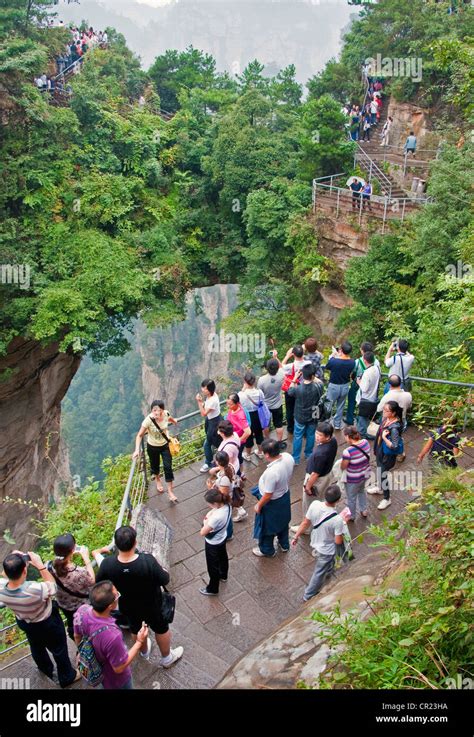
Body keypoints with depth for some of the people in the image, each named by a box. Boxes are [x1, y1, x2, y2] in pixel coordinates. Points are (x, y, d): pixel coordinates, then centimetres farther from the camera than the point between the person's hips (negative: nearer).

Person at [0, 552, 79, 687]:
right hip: (48, 623, -5)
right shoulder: (35, 590, -46)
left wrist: (11, 562, -16)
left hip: (24, 623, 5)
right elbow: (52, 586, -22)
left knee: (36, 647, 35)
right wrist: (40, 565, -22)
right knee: (58, 649, 24)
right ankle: (67, 677, 47)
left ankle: (46, 670, 63)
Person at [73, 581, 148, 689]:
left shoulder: (82, 610, -29)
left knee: (103, 685, 35)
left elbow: (77, 637, -5)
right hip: (115, 681, -5)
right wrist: (139, 642, -20)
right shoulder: (112, 636, -46)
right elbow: (119, 668, -27)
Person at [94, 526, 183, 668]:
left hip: (128, 607, 3)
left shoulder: (108, 564, -32)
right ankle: (167, 658, 52)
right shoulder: (148, 561, -40)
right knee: (161, 629, 28)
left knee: (136, 629, 34)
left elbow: (98, 583, -10)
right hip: (152, 606, -3)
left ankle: (144, 652, 62)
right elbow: (165, 580, -23)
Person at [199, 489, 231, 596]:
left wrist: (206, 522, -20)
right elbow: (213, 512, -1)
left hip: (213, 544, -7)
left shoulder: (216, 517, -44)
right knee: (223, 557, 34)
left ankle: (212, 589, 42)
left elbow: (202, 533, -33)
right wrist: (209, 517, -18)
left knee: (213, 567, 18)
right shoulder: (227, 505, -20)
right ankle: (223, 575, 62)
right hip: (223, 538, 8)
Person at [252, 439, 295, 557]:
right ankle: (284, 544, 56)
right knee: (283, 520, 32)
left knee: (267, 527, 21)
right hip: (285, 495, 7)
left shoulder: (271, 472, -42)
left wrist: (258, 505, -10)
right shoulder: (288, 457, -21)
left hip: (272, 502, -7)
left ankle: (267, 550, 46)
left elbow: (268, 495, -28)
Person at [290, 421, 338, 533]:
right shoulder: (333, 440, -17)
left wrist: (308, 486, -15)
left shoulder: (320, 454, -41)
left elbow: (315, 473, -28)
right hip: (328, 474, 8)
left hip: (317, 480, -8)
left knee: (308, 505, 17)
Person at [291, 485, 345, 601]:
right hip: (327, 550, -6)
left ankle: (328, 571, 69)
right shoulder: (337, 519, -39)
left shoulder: (315, 505, -27)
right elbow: (338, 541, -24)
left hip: (315, 542, 6)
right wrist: (342, 523, -10)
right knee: (319, 574, 21)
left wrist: (296, 536, 3)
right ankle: (309, 596, 40)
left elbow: (305, 523, -12)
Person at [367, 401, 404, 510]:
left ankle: (387, 499, 29)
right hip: (380, 451, 8)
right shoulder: (386, 418, -9)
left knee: (383, 474, 8)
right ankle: (379, 487, 55)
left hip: (388, 455, -8)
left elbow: (394, 446, -32)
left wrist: (384, 437, -31)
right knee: (379, 470, 28)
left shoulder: (394, 428, -34)